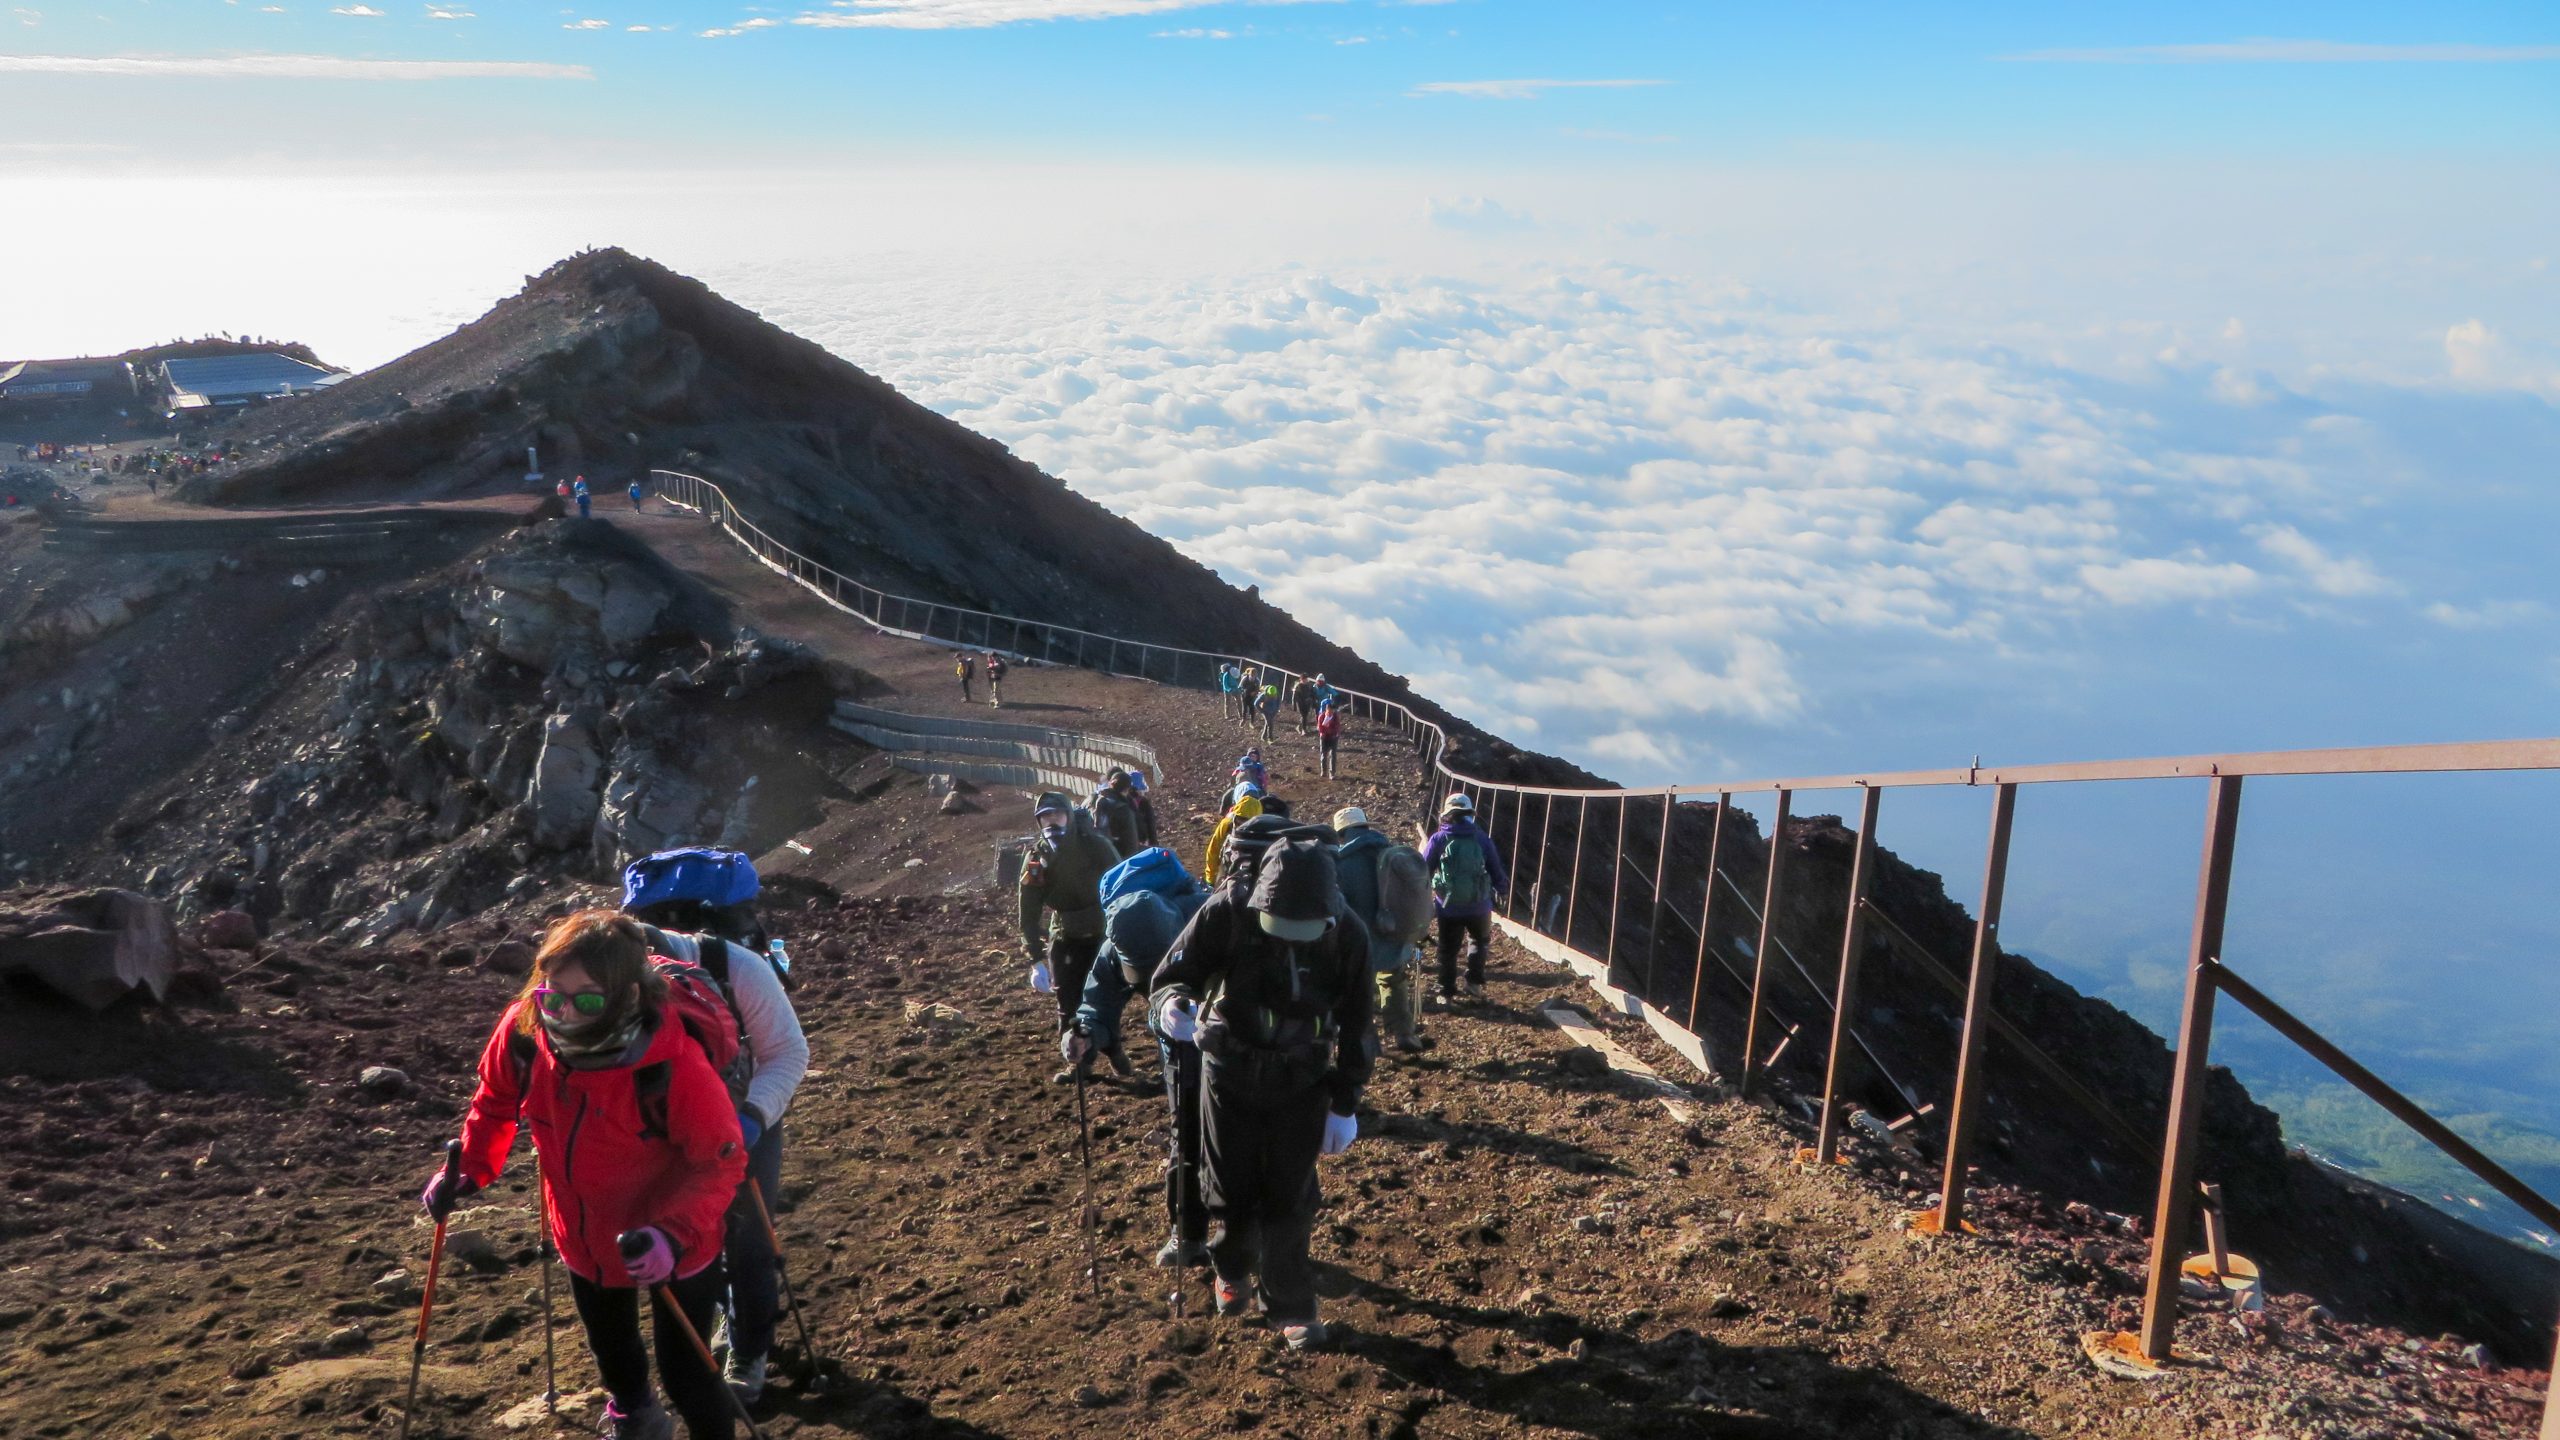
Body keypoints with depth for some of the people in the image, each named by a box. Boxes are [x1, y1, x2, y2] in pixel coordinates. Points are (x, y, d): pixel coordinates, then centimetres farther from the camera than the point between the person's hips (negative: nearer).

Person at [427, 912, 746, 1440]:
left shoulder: (675, 1066, -37)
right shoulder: (524, 1031, -23)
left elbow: (721, 1163, -26)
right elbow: (495, 1100, 0)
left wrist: (673, 1233, -39)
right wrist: (469, 1168, -13)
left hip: (671, 1252, -5)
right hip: (583, 1240, 5)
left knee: (683, 1373, 4)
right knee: (610, 1350, 30)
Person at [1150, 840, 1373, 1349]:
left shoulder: (1346, 935, -17)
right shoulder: (1226, 916, -23)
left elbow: (1353, 1026, -5)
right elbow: (1169, 977, -16)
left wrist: (1345, 1105, -2)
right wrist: (1172, 1006, -41)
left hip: (1301, 1082, 0)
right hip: (1230, 1075, 0)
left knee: (1290, 1199, 5)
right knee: (1231, 1190, 13)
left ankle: (1291, 1308, 24)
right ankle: (1230, 1270, 43)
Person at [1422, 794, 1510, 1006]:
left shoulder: (1438, 839, -5)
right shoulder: (1482, 839, -3)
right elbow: (1496, 872, 3)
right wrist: (1503, 885, 25)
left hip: (1449, 908, -1)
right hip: (1479, 906, 1)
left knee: (1448, 950, 14)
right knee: (1479, 941, 26)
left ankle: (1446, 992, 16)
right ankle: (1475, 982, 18)